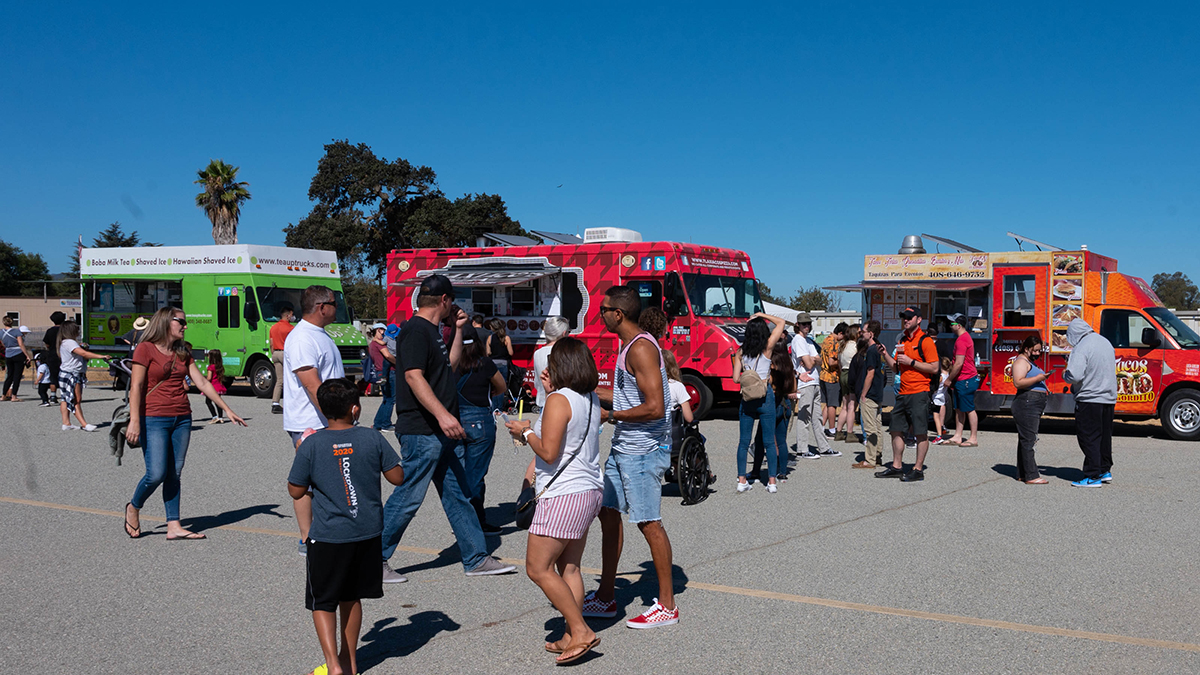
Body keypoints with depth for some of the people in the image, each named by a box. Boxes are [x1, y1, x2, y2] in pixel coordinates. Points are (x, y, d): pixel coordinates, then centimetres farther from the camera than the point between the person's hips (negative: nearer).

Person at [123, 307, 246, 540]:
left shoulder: (183, 353, 13)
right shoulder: (146, 349, -5)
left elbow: (202, 383, 13)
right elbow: (136, 387, -10)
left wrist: (227, 409, 10)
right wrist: (135, 421, -18)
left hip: (182, 420, 6)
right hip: (154, 419, -6)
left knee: (174, 475, 6)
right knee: (156, 474, -10)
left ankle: (173, 527, 8)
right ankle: (133, 508, 18)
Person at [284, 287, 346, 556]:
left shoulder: (319, 334, 16)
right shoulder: (301, 339, -17)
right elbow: (312, 385, -24)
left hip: (328, 423, 10)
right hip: (309, 424, -10)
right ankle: (306, 541, 4)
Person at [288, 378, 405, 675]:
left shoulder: (311, 445, -10)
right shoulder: (372, 438, -5)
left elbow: (296, 491, -2)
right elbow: (397, 477, 2)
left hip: (328, 536, -3)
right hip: (367, 532, 3)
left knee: (322, 602, 8)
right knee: (351, 597, 20)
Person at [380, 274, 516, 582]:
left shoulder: (433, 331, 17)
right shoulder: (415, 330, -14)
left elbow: (450, 365, 30)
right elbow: (413, 376, -25)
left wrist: (458, 329, 20)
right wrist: (442, 414, -34)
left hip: (444, 432, 10)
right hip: (421, 432, -10)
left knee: (459, 496, 12)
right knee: (408, 497, -4)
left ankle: (477, 559, 18)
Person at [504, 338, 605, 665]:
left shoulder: (559, 401, -15)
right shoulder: (592, 400, 10)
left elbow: (548, 452, -20)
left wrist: (525, 432, -3)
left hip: (563, 495, -9)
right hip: (590, 491, 9)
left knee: (539, 568, -2)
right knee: (568, 568, 14)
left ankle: (581, 631, -5)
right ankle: (572, 637, 17)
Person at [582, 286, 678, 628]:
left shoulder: (641, 349, -18)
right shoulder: (628, 346, 14)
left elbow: (654, 407, -26)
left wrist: (613, 415, -15)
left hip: (644, 450, -10)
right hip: (623, 447, 10)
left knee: (648, 523, -3)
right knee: (608, 512, 13)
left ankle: (667, 605, 8)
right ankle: (606, 597, 24)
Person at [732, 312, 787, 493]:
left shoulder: (740, 351, 1)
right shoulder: (767, 347, -5)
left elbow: (736, 378, 1)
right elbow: (781, 323, 6)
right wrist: (762, 315, 9)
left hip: (747, 398, 2)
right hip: (765, 396, -2)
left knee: (744, 441, 8)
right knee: (770, 441, 6)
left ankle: (742, 481, 9)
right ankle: (772, 482, 7)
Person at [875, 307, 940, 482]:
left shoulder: (925, 341, -8)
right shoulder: (901, 341, 16)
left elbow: (934, 368, -14)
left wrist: (911, 362, -15)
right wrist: (886, 355, 5)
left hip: (919, 393, -8)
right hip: (903, 393, 8)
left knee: (920, 433, -2)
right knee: (897, 430, 11)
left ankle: (918, 469, 2)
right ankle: (897, 467, 19)